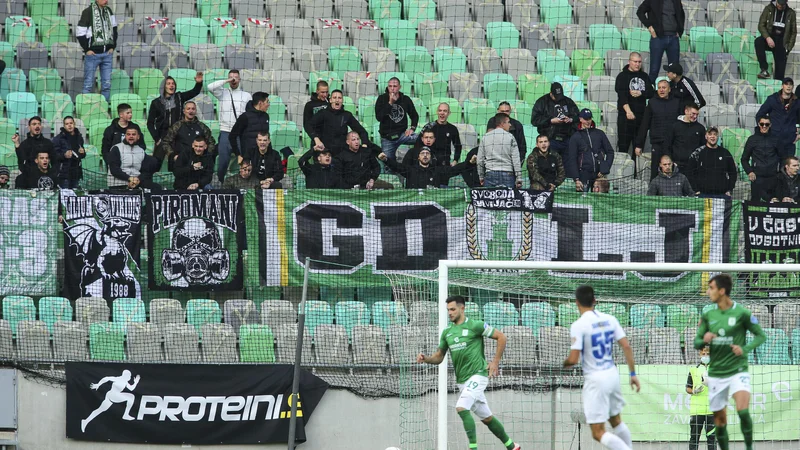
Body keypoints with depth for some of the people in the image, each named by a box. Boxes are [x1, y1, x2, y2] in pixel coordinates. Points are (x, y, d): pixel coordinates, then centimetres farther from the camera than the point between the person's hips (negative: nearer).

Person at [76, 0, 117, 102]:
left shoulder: (109, 11, 10)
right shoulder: (88, 12, -7)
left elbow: (114, 29, 19)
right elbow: (79, 32, -8)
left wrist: (112, 47, 10)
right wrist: (87, 49, -9)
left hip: (107, 53, 5)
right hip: (93, 53, -5)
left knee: (107, 84, 5)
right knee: (88, 84, -2)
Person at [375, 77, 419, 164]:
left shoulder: (405, 99, 3)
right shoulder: (382, 99, -2)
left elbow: (414, 115, 17)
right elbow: (379, 117, -14)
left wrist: (412, 128, -1)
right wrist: (390, 103, -19)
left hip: (402, 134, 1)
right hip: (387, 138, -1)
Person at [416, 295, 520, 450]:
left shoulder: (475, 325, -8)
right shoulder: (447, 331, 12)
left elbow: (501, 337, -5)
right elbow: (439, 357, 16)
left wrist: (496, 362, -8)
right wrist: (425, 359, -5)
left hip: (477, 375, -7)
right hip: (462, 381, 7)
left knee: (461, 408, -25)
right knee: (486, 418, 13)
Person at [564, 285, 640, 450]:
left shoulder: (578, 325, -14)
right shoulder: (609, 319, 3)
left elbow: (573, 359, -17)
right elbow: (626, 346, 1)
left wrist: (564, 363, 6)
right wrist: (633, 373, 8)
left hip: (595, 380, -7)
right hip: (612, 374, 7)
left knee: (598, 433, -5)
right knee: (616, 421, 24)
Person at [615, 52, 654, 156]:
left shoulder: (644, 76, 15)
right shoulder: (622, 76, -1)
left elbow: (651, 93, 9)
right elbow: (622, 95, -13)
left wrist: (640, 93, -13)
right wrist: (628, 111, -27)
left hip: (641, 115, 5)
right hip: (625, 115, -5)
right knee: (623, 144, -8)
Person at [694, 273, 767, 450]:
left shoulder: (741, 313, -8)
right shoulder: (708, 315, 4)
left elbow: (761, 335, 0)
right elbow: (697, 343, 8)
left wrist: (745, 349, -17)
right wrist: (704, 340, -15)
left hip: (737, 370, -4)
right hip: (716, 373, 4)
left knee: (743, 411, -24)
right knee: (720, 420, 7)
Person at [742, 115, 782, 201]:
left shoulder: (775, 140, 10)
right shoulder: (752, 139, 6)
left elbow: (781, 158, 18)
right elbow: (744, 159, 9)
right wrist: (749, 172, -4)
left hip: (772, 177, 1)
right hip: (757, 177, -1)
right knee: (755, 201, -5)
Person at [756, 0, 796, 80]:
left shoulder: (790, 13, 5)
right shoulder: (768, 9, 2)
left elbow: (793, 32, 9)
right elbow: (761, 25, -2)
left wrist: (789, 47, -2)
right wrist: (767, 37, -20)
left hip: (782, 42, 1)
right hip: (770, 38, -1)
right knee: (758, 41, -33)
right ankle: (764, 70, -34)